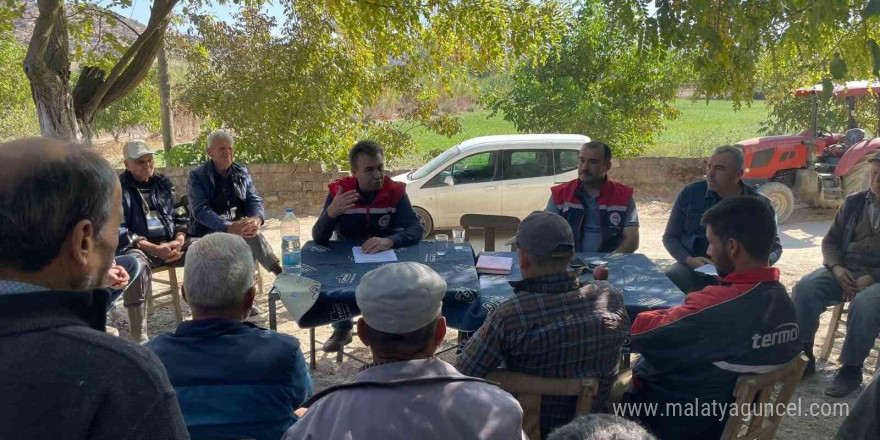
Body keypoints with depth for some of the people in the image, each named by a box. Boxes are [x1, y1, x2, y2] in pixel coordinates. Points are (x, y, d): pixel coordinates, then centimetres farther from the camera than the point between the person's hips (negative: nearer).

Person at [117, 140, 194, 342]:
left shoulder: (164, 183, 14)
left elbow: (181, 217, 14)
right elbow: (118, 232, -12)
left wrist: (179, 241, -8)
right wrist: (155, 249, -21)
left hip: (170, 243, 5)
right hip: (137, 247, -5)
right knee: (136, 265, -39)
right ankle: (139, 337, -35)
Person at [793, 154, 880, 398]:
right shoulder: (853, 203, 12)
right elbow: (831, 241, 14)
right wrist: (837, 268, -7)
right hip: (845, 271, 4)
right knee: (805, 288, -24)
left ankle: (851, 368, -19)